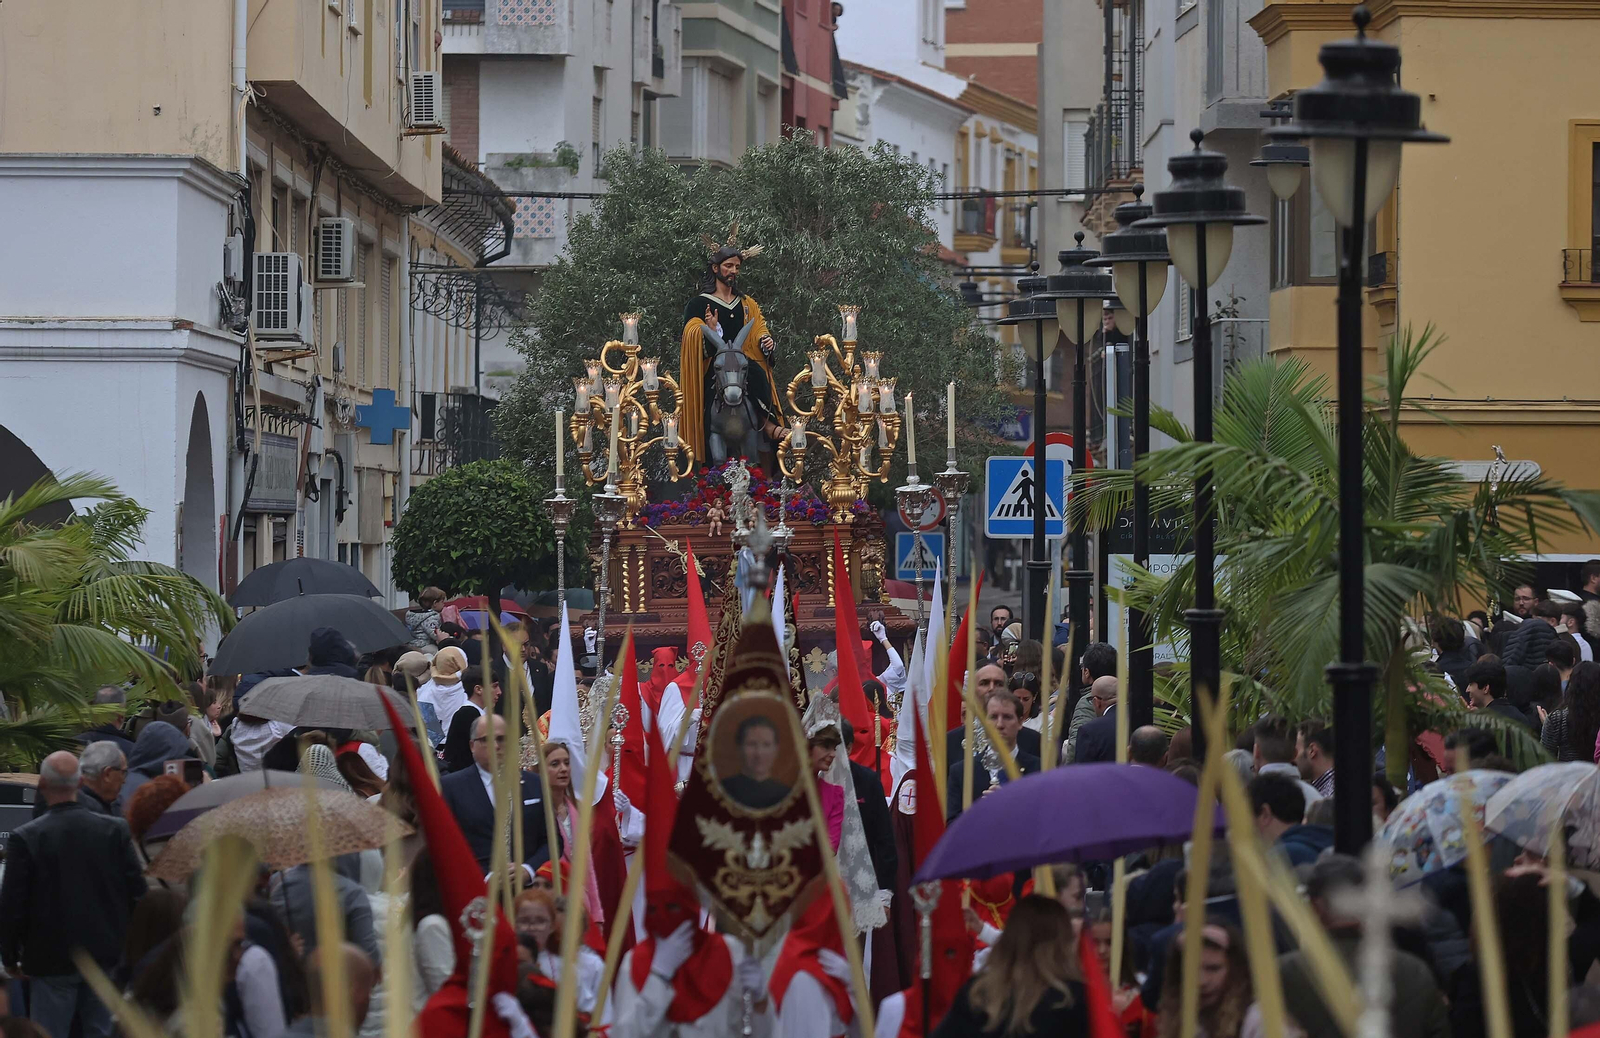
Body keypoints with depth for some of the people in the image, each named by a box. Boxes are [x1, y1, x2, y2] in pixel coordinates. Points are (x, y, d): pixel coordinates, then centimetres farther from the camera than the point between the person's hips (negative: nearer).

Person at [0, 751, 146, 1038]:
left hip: (52, 960, -3)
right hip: (105, 955, 3)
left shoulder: (25, 838, -13)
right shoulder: (115, 831, -4)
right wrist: (122, 943, 13)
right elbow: (136, 891, -1)